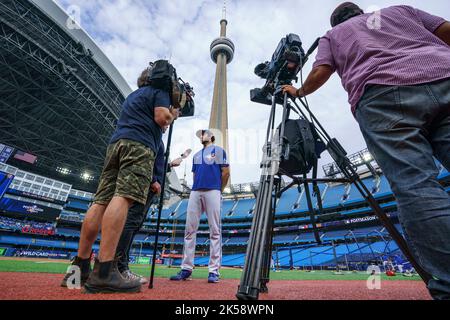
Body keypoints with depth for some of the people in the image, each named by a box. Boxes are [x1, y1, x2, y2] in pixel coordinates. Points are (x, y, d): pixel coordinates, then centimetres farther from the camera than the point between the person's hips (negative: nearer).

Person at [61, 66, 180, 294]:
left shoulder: (131, 96, 36)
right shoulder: (160, 90, 14)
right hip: (140, 145, -8)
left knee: (101, 202, -1)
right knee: (123, 198, -21)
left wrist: (167, 118, 41)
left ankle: (80, 267, 0)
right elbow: (161, 118, -2)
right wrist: (173, 114, 19)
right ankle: (103, 272, -28)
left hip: (116, 143, 8)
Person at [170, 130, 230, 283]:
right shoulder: (197, 155, 27)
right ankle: (186, 268, 9)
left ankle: (214, 270, 0)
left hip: (212, 191, -5)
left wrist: (219, 191, 6)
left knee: (215, 230, -6)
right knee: (190, 229, 1)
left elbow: (226, 172, 3)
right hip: (195, 192, 6)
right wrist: (197, 189, 12)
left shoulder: (218, 150, 10)